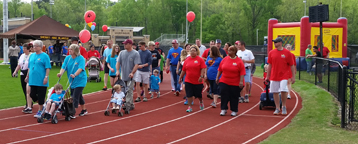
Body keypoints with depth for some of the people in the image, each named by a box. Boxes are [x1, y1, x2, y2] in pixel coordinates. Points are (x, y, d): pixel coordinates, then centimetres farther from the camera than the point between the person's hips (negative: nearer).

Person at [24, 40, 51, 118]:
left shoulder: (45, 56, -6)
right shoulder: (32, 55, 13)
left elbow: (48, 68, -10)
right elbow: (29, 67, 20)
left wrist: (46, 77, -17)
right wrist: (27, 76, 17)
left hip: (41, 81, -6)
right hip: (32, 80, 7)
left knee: (41, 96, -1)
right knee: (32, 95, 7)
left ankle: (40, 110, 11)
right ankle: (42, 106, 27)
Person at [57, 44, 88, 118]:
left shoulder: (81, 58, -14)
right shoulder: (67, 58, 1)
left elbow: (80, 68, -27)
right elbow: (63, 67, -7)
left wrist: (75, 74, -43)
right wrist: (60, 73, -28)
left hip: (80, 80, -6)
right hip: (72, 81, 6)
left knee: (75, 97, -11)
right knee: (79, 96, 18)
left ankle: (72, 113, -9)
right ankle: (84, 110, 35)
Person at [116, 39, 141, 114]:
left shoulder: (135, 53, -6)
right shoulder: (122, 53, 9)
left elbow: (136, 64, -13)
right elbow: (118, 62, 5)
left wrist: (132, 73, -24)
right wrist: (117, 70, -11)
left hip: (130, 77, -6)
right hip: (123, 76, 6)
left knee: (129, 92, -10)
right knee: (124, 91, 12)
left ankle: (127, 108, -11)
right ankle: (131, 105, 26)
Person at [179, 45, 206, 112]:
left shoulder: (200, 59, -5)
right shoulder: (187, 60, 5)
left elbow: (203, 69, -11)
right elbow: (184, 70, 11)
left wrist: (201, 76, -22)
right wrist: (180, 77, 13)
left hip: (198, 81, -2)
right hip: (188, 81, 2)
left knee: (198, 94, 9)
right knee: (189, 94, -1)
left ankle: (201, 102, 40)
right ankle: (190, 107, 8)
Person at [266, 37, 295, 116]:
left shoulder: (287, 53, -3)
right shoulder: (271, 53, 5)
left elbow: (291, 66, 0)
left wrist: (293, 77, -3)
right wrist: (268, 76, 11)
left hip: (284, 76, -3)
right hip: (274, 76, 3)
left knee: (283, 90, -14)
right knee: (275, 92, 4)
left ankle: (284, 107, 7)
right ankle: (277, 108, 18)